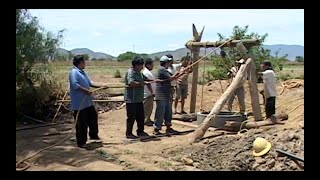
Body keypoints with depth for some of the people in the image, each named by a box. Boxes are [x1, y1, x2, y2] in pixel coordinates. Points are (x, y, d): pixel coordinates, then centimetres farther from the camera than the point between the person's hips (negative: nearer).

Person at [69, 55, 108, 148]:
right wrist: (86, 90, -24)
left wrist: (102, 85, 8)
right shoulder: (74, 72, -15)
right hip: (79, 104, -10)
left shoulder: (83, 72, 16)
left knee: (93, 117, 21)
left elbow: (90, 82, 16)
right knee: (81, 124, -1)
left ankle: (93, 135, 39)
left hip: (88, 102, 10)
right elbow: (74, 85, -27)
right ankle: (81, 142, 11)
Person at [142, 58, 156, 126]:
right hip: (148, 94, -10)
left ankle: (148, 119, 24)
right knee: (147, 108, -4)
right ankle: (146, 121, 3)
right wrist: (152, 92, -18)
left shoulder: (149, 72, 15)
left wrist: (153, 92, 18)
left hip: (150, 93, 10)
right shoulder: (146, 73, -18)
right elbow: (148, 84, -21)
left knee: (150, 108, 16)